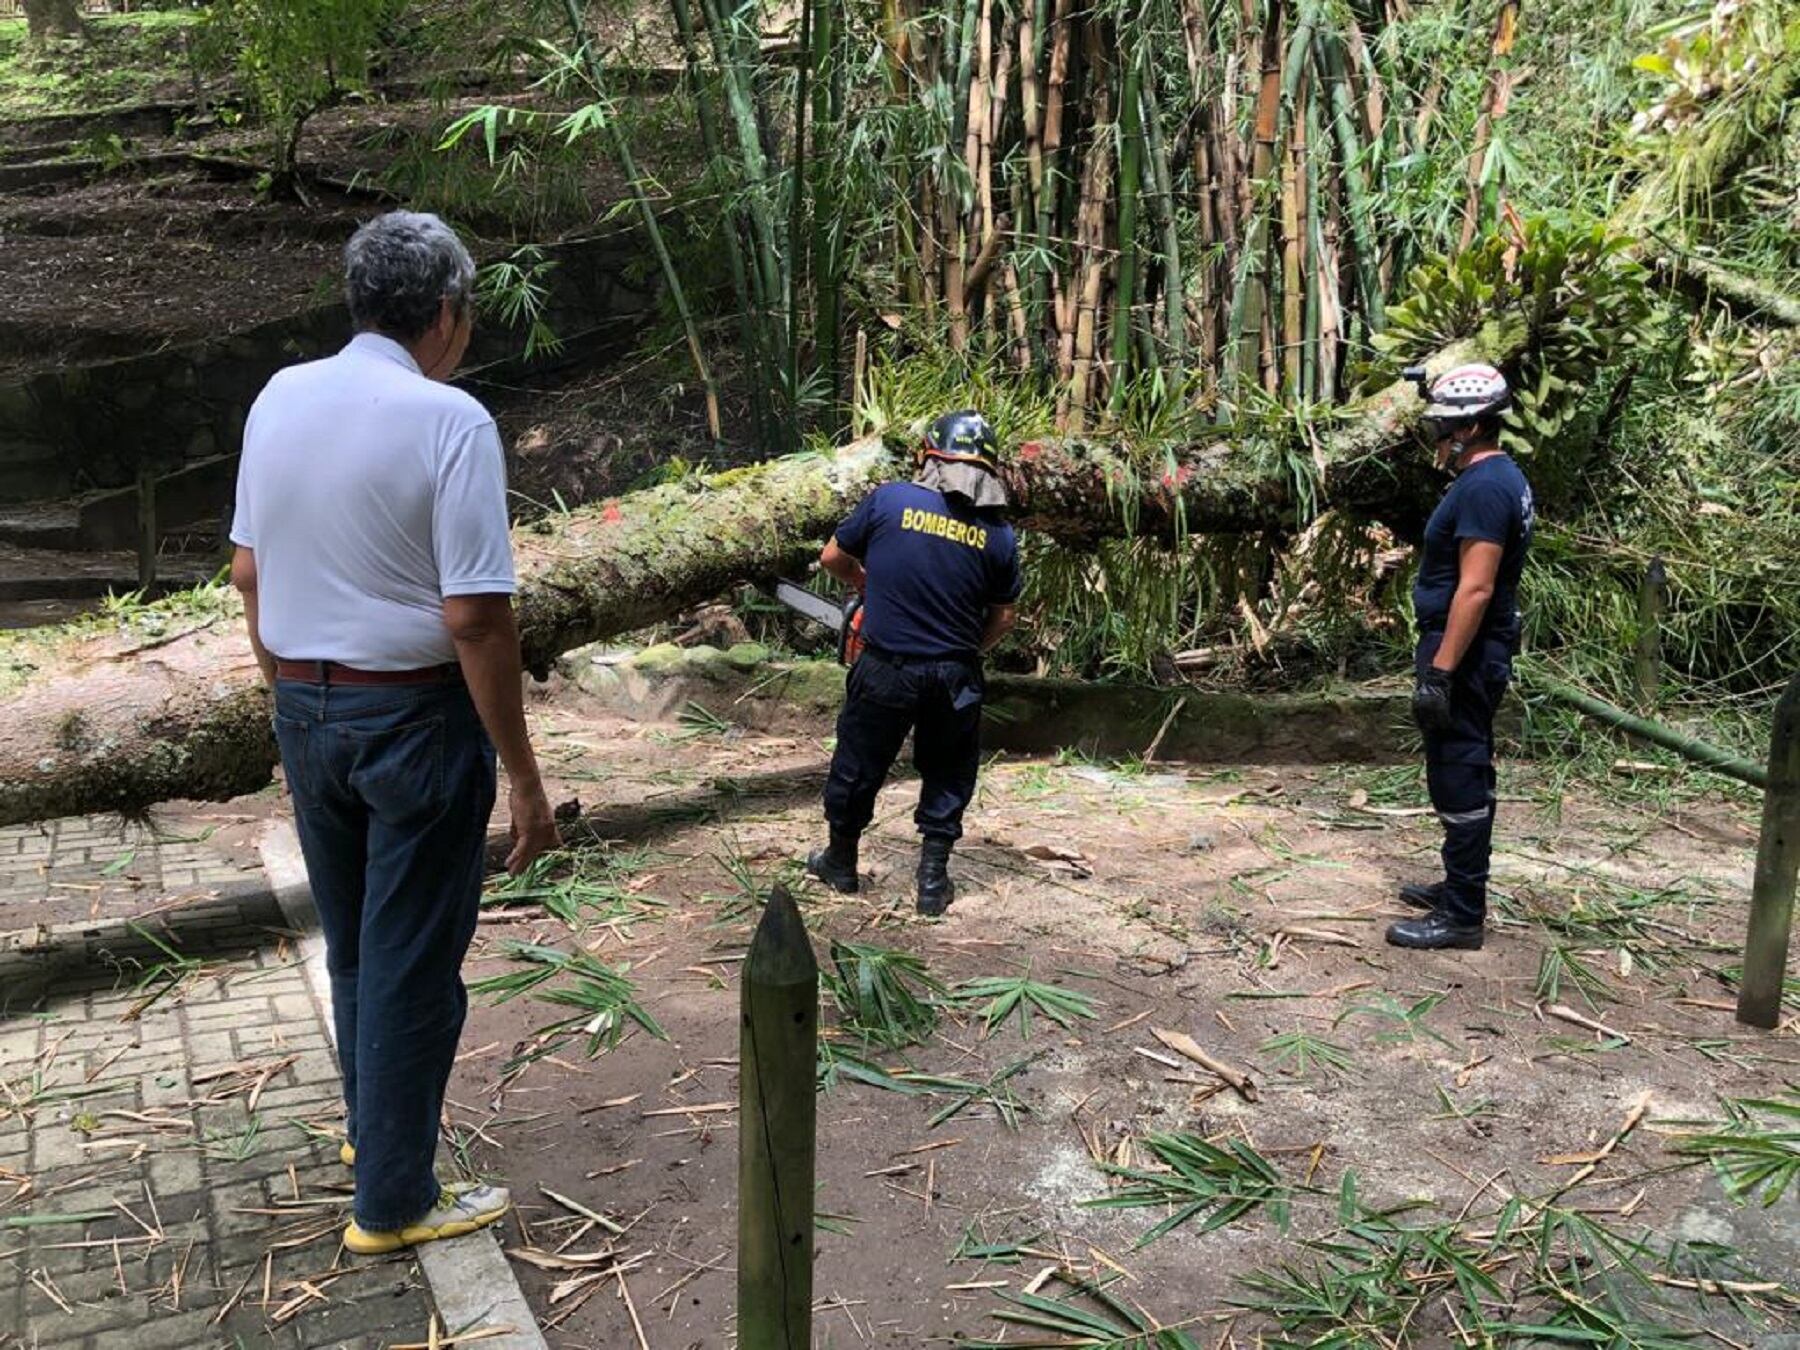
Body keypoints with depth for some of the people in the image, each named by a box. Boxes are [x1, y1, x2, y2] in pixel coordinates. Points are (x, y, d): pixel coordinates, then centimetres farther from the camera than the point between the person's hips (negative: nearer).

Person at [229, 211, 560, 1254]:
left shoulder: (279, 397, 2)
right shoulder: (450, 420, -17)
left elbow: (250, 572, 8)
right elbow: (475, 618, -20)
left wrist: (290, 694, 20)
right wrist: (524, 777, -14)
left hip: (304, 709, 7)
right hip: (415, 712, -6)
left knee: (350, 940, 23)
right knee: (413, 961, 7)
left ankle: (375, 1122, 44)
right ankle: (393, 1200, 21)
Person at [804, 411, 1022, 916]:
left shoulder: (889, 499, -8)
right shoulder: (999, 534, -3)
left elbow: (832, 557, 4)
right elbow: (1004, 617, 6)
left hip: (886, 669, -1)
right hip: (955, 677, 1)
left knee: (859, 764, 17)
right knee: (948, 776, 18)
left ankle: (840, 862, 34)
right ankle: (934, 879, 20)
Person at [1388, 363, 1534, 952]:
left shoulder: (1483, 487, -19)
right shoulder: (1499, 478, 14)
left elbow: (1475, 589, -24)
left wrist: (1439, 672, -24)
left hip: (1463, 658, -11)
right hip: (1472, 655, 11)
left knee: (1459, 782, -5)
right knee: (1465, 777, 19)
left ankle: (1462, 916, 2)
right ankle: (1462, 887, 31)